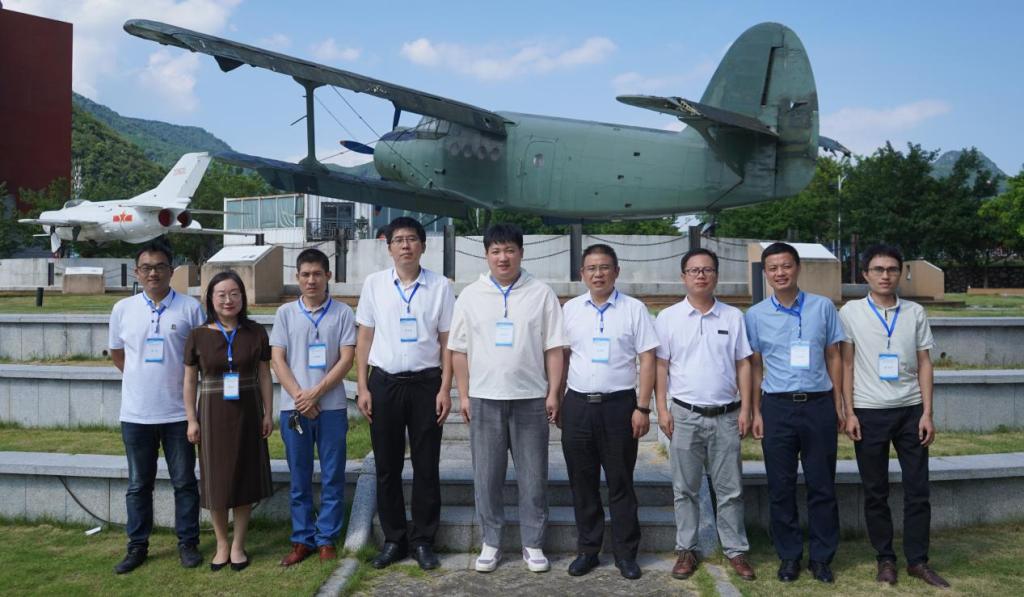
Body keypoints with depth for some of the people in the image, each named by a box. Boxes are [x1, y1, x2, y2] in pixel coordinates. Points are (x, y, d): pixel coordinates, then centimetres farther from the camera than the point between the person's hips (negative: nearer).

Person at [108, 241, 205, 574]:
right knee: (138, 484, 12)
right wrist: (143, 378, 10)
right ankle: (137, 546, 25)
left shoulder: (190, 308, -4)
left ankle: (187, 543, 20)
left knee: (184, 482, 8)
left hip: (178, 412, -2)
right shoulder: (123, 309, 3)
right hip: (136, 414, 2)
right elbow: (117, 354, 15)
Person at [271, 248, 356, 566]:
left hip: (332, 407, -1)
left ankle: (327, 539, 16)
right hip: (294, 407, 1)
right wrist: (299, 396, -10)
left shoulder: (342, 313, 1)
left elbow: (346, 360, -4)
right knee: (299, 478, 9)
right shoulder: (285, 313, 6)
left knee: (332, 477, 5)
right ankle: (302, 539, 19)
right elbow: (277, 360, 1)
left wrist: (315, 393, -12)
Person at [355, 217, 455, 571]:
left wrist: (445, 389, -5)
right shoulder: (374, 284, 3)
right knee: (387, 466, 9)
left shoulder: (440, 287, 0)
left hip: (425, 383, -1)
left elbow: (447, 342, 1)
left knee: (426, 466, 6)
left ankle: (423, 540, 20)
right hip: (384, 383, 1)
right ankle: (393, 539, 23)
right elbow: (364, 339, 5)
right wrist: (363, 388, 0)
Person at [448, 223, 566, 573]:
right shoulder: (471, 295, 6)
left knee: (533, 476, 7)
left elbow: (554, 348, 1)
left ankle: (533, 544, 20)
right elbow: (459, 350, 7)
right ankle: (490, 542, 22)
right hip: (484, 399, 1)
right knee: (486, 476, 9)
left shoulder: (541, 294, 2)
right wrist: (463, 395, 3)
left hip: (530, 399, -1)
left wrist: (553, 393, -3)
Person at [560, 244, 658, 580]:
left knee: (620, 483, 6)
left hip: (619, 405, -2)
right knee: (582, 483, 10)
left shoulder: (634, 309, 0)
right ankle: (587, 549, 23)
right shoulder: (569, 309, 8)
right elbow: (560, 356, 12)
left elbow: (647, 360, -2)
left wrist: (643, 407, -8)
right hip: (577, 404, 3)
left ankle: (625, 553, 18)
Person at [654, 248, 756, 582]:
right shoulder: (668, 318, 1)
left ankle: (736, 550, 19)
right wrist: (662, 410, -5)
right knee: (685, 489, 8)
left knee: (730, 489, 8)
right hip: (685, 415, -1)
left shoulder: (733, 317, 4)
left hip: (726, 416, 1)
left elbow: (743, 365, 6)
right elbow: (660, 366, 2)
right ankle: (686, 549, 19)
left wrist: (745, 410, 0)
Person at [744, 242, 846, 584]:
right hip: (777, 406, 0)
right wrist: (756, 412, 3)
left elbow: (833, 357, 7)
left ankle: (822, 557, 20)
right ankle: (789, 556, 20)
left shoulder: (823, 307, 3)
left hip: (819, 404, 0)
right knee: (781, 487, 7)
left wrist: (839, 402, 4)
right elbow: (755, 366, 7)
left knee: (822, 485, 7)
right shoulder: (755, 315, 3)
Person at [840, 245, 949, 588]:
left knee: (917, 490, 5)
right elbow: (846, 364, 0)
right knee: (875, 492, 7)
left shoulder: (915, 313, 5)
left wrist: (927, 413, -1)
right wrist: (849, 413, -5)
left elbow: (924, 364, 6)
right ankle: (885, 559, 21)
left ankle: (918, 560, 18)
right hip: (869, 412, -2)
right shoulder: (851, 312, -1)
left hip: (910, 410, 2)